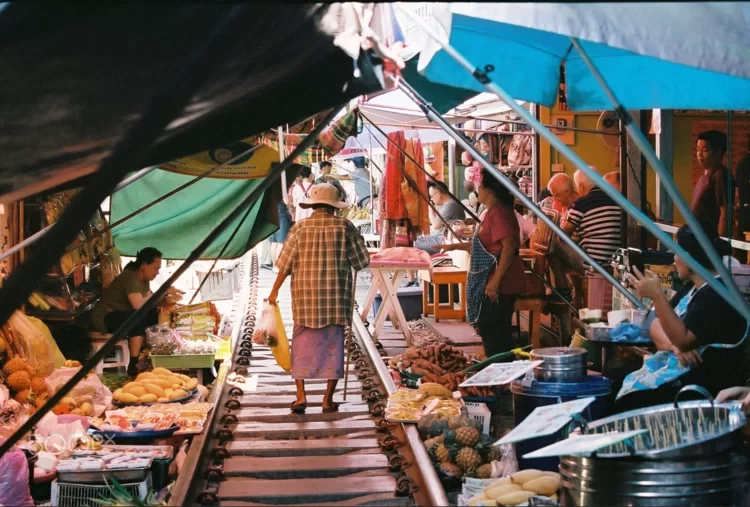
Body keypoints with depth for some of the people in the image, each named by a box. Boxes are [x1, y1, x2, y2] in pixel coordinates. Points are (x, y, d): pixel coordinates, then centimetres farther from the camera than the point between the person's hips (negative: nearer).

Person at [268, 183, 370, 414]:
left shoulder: (300, 228, -2)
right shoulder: (344, 226, -3)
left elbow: (285, 264, -1)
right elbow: (361, 261, 2)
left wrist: (275, 291, 9)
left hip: (305, 296, 0)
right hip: (336, 296, 0)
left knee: (302, 345, 9)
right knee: (333, 346, 7)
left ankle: (301, 395, 3)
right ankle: (328, 399, 8)